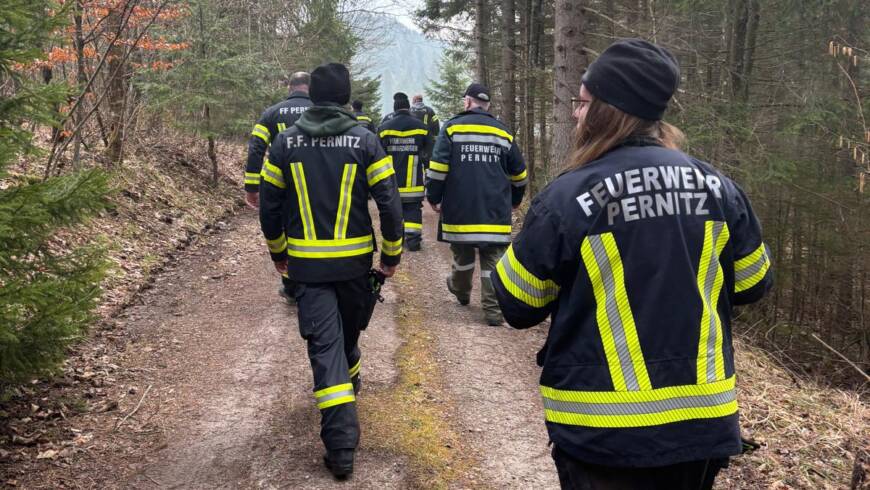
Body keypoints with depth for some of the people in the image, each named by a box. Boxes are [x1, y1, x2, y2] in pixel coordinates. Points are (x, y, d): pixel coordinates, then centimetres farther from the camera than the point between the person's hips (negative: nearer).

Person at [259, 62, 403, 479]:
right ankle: (350, 382, 51)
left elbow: (269, 205, 3)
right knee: (348, 332, 24)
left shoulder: (285, 142, 0)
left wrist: (278, 252, 18)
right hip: (355, 260, 0)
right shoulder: (364, 140, -5)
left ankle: (341, 444, -8)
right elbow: (389, 203, -8)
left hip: (307, 263, 0)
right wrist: (392, 255, 4)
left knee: (325, 346, -2)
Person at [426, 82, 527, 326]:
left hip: (459, 210, -1)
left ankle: (461, 290, 41)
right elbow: (519, 173, 15)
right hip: (495, 212, 1)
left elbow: (438, 167, -8)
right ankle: (493, 310, -2)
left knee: (462, 252, 18)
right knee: (492, 258, 3)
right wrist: (515, 199, 30)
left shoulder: (452, 128, -1)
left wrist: (434, 197, 3)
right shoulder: (503, 133, 8)